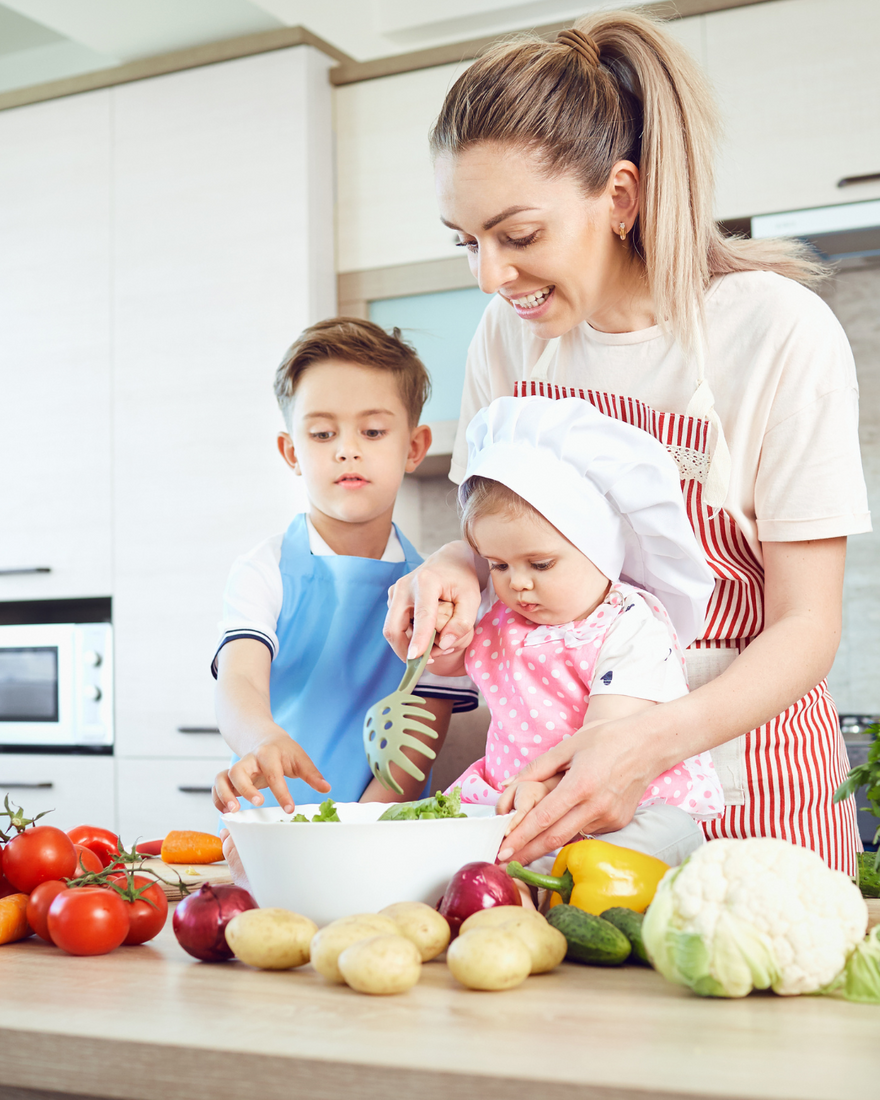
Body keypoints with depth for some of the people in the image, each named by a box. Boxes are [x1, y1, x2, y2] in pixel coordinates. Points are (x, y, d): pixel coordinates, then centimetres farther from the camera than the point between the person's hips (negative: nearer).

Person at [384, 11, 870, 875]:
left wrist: (655, 740, -31)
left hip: (744, 788, -3)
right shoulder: (510, 333, -1)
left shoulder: (779, 333, -16)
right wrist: (456, 567, -14)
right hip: (565, 765, 4)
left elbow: (807, 625, -15)